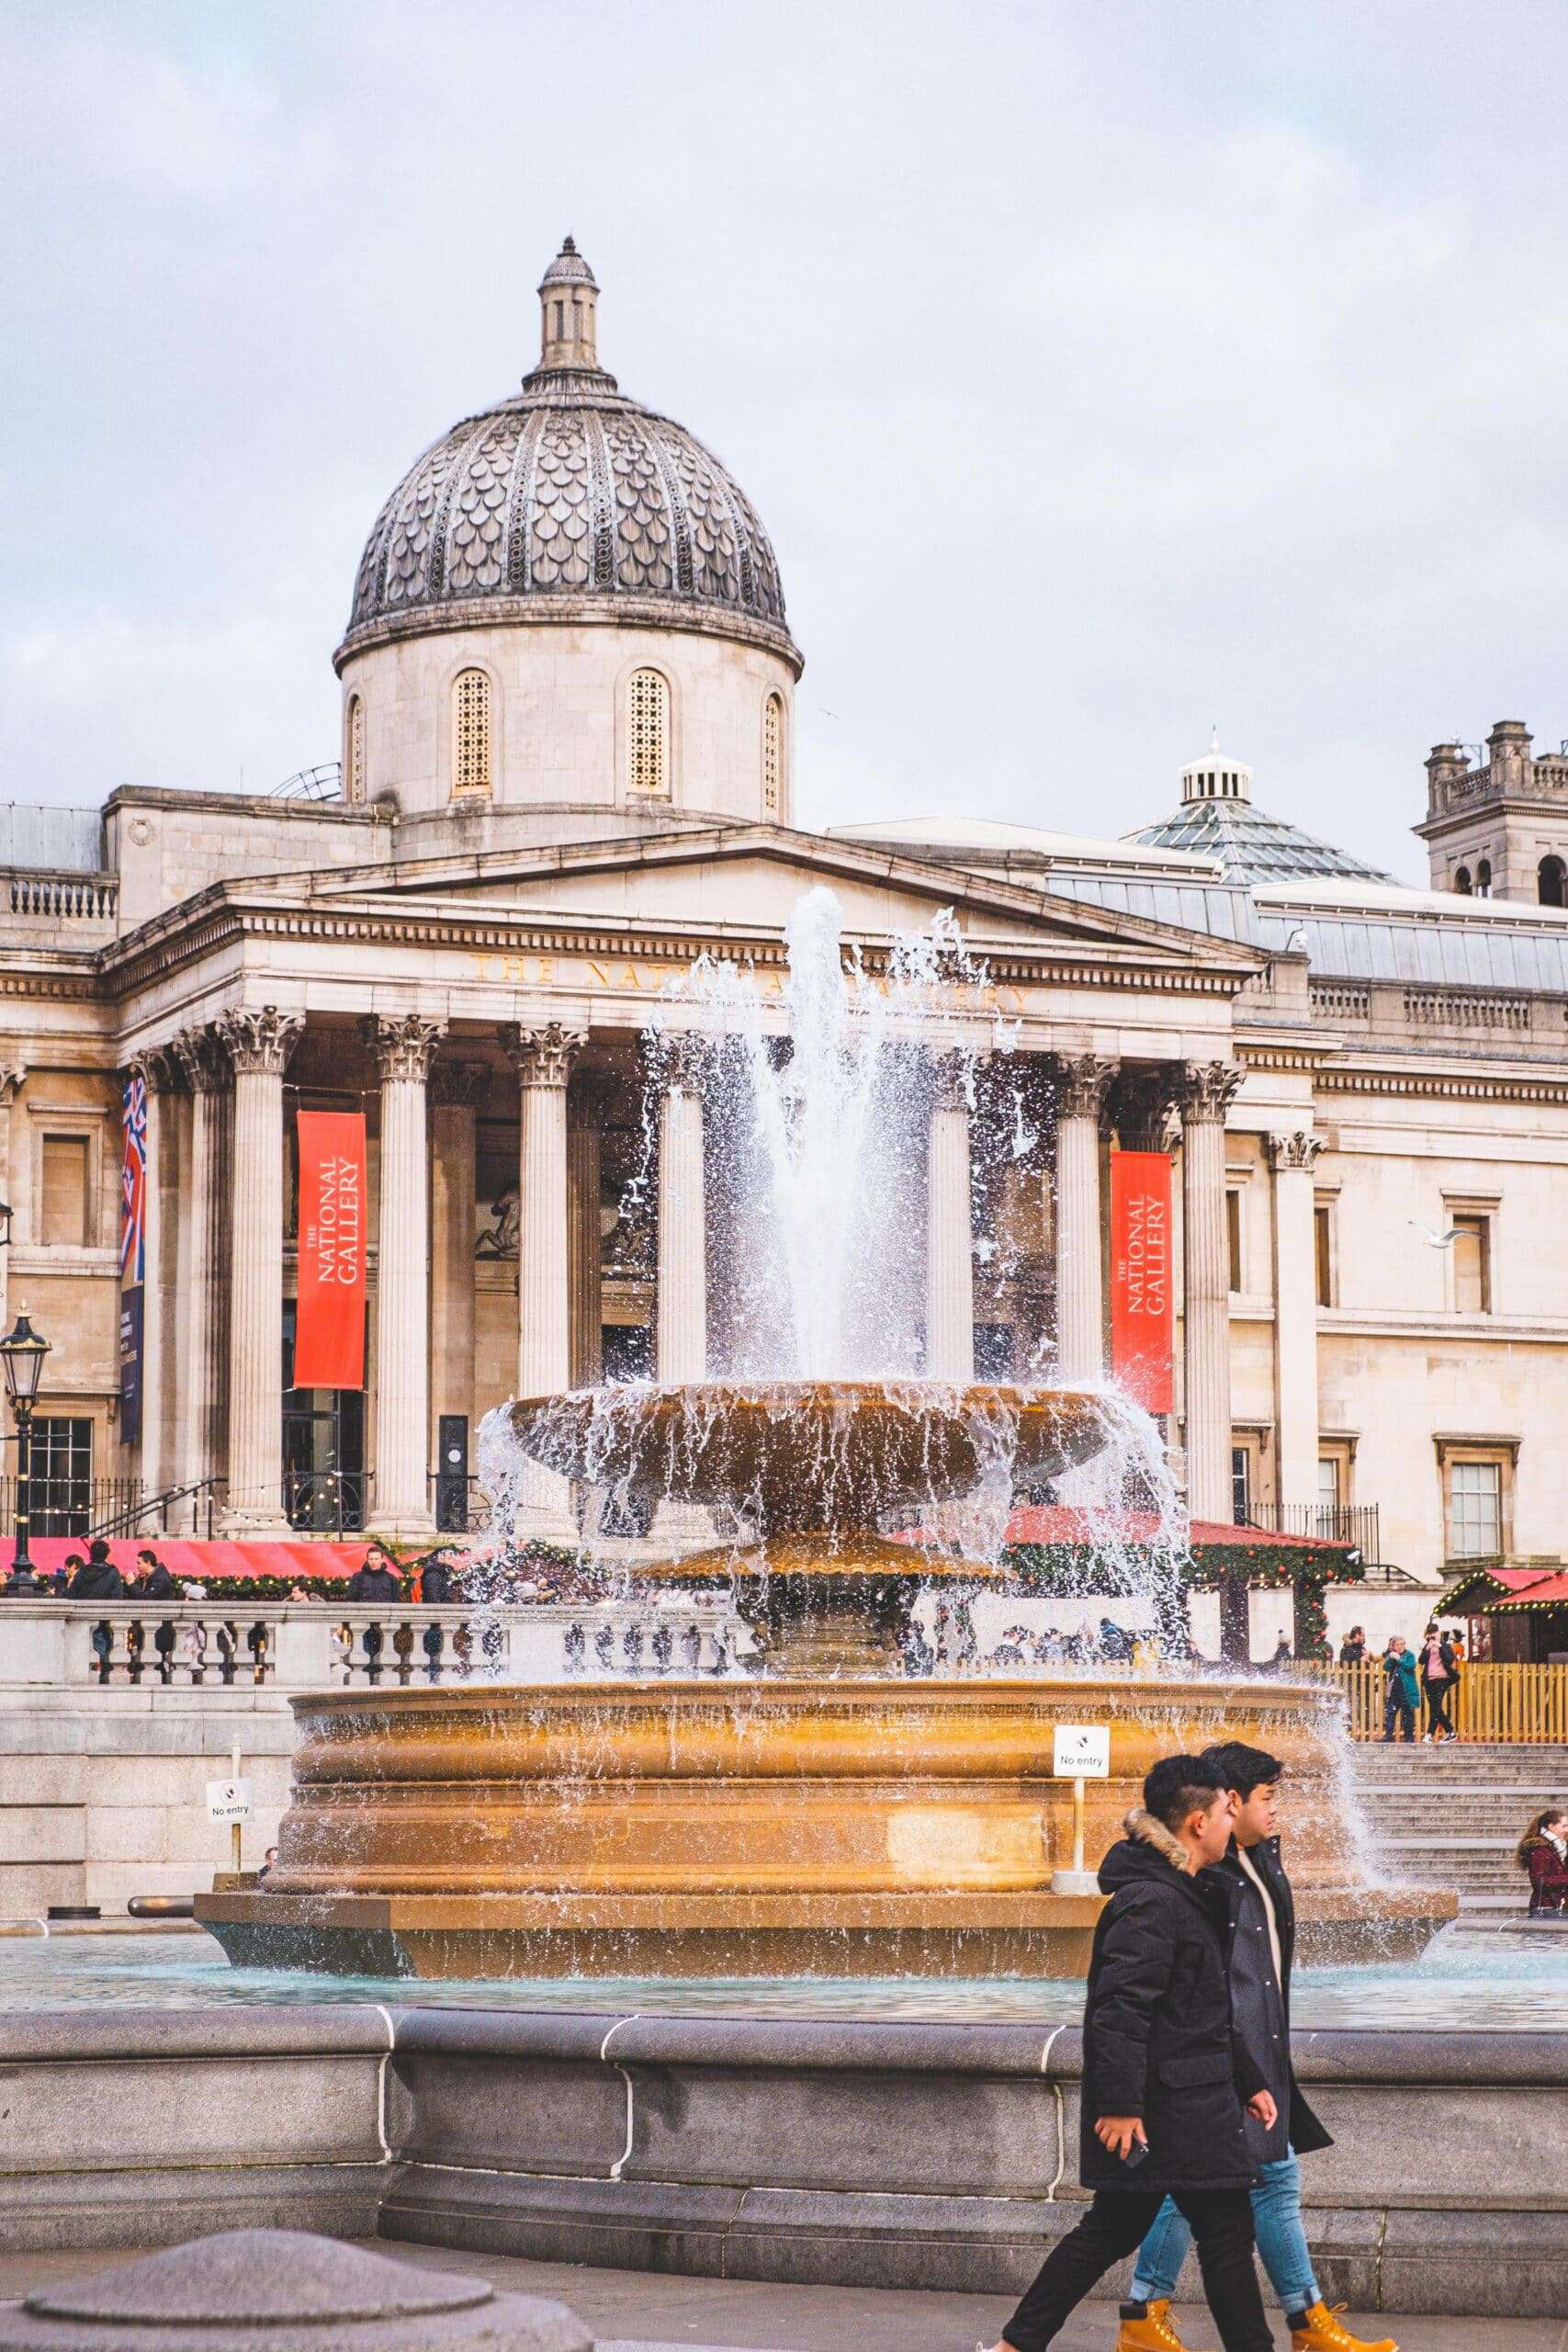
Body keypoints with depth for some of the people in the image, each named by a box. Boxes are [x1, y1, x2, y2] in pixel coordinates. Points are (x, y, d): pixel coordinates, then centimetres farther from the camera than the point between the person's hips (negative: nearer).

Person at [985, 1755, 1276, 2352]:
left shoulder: (1189, 1897, 15)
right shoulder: (1151, 1901, -18)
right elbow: (1122, 2007, -24)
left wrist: (1248, 2080, 26)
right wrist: (1120, 2101, -27)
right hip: (1167, 2102, -10)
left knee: (1115, 2226, 13)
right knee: (1226, 2229, -1)